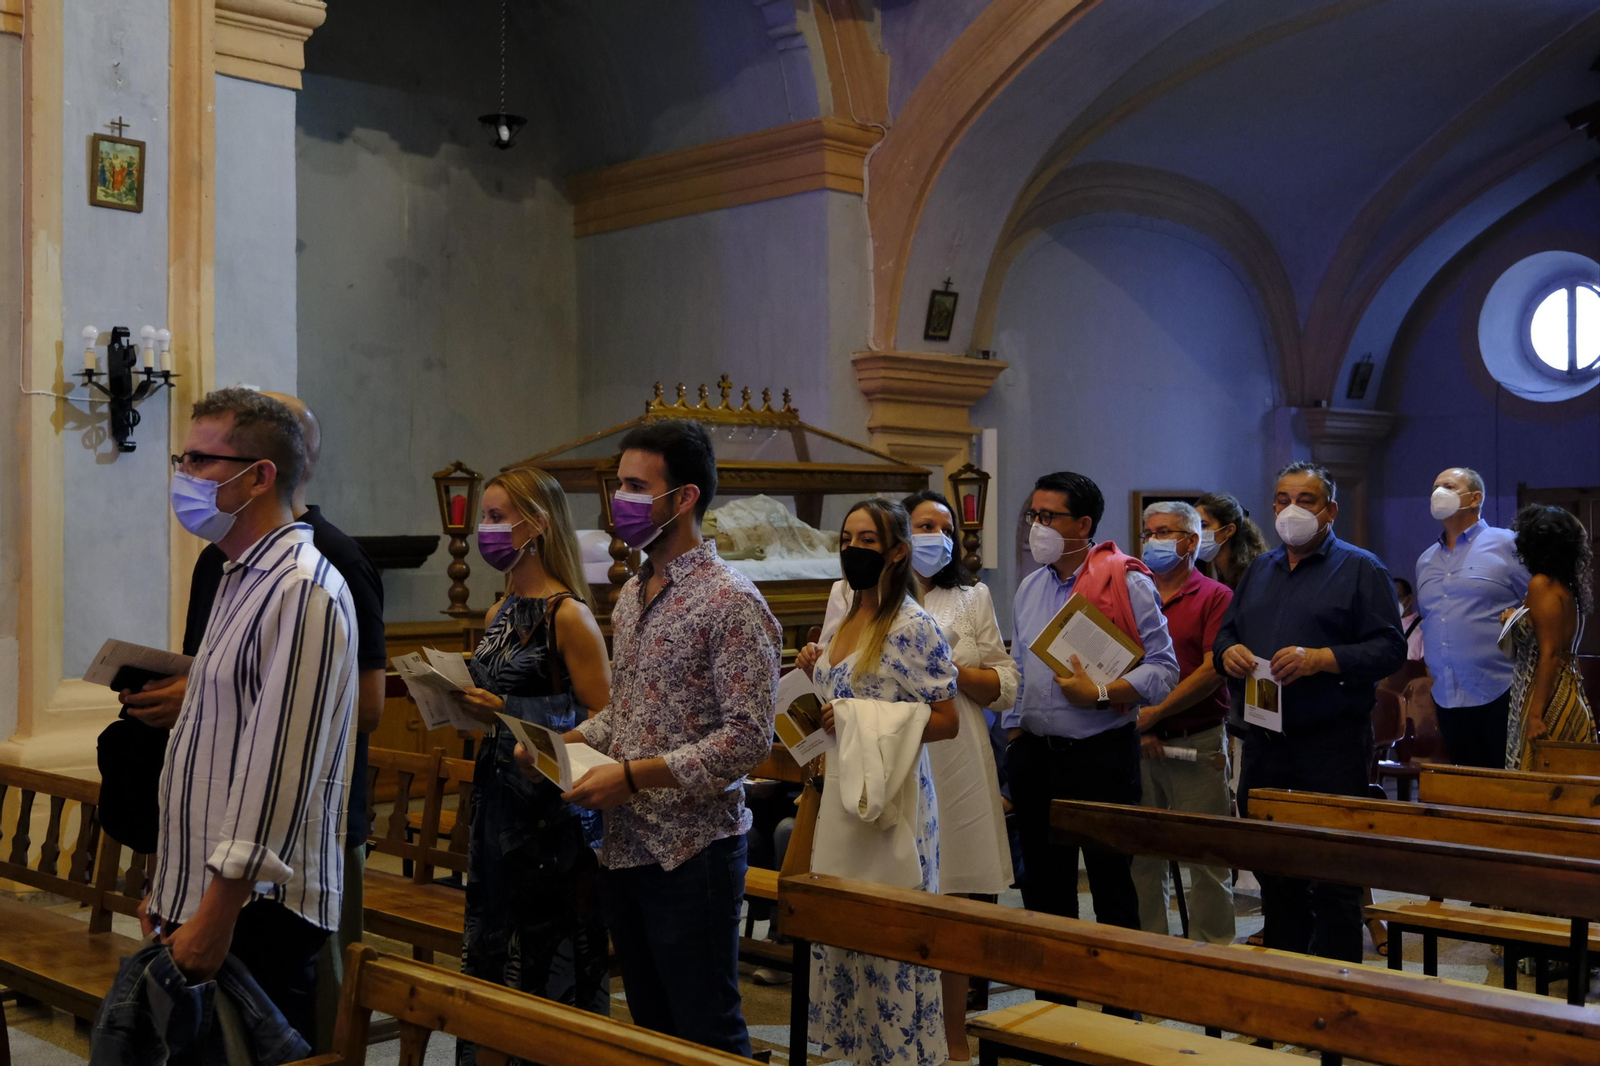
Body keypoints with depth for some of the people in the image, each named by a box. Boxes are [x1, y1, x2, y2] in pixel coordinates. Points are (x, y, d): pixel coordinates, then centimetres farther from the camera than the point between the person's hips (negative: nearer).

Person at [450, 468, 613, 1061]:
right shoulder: (499, 615, 12)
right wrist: (464, 702, 3)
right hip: (496, 796, 8)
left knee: (549, 956, 0)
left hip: (552, 808, -8)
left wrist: (505, 710, -20)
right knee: (488, 948, 15)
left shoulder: (568, 615, -12)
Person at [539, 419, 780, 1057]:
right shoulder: (630, 595, 12)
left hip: (691, 853, -8)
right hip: (624, 848, 8)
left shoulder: (732, 603, -14)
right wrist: (563, 741, 3)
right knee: (651, 1027, 17)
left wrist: (633, 775, -21)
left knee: (706, 1032, 2)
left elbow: (749, 738, -20)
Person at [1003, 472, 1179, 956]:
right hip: (1035, 754, 6)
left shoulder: (1126, 584, -8)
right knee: (1044, 884, 13)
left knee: (1110, 880, 1)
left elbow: (1162, 668, -12)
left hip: (1101, 756, -6)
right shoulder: (1029, 589, 13)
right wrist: (1015, 737, 14)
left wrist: (1100, 695, -21)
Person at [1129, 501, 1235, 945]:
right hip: (1138, 743, 4)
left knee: (1206, 856, 0)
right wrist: (1139, 729, -6)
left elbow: (1213, 671, -11)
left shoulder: (1215, 597, 0)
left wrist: (1154, 714, -14)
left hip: (1197, 745, -4)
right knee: (1141, 856, 7)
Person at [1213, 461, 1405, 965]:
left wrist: (1319, 659, -21)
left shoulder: (1360, 569, -1)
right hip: (1263, 743, 6)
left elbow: (1390, 648, -10)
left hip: (1330, 747, -6)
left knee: (1332, 880, -3)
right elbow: (1225, 631, 20)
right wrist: (1228, 651, -4)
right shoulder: (1259, 570, 18)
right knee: (1273, 872, 14)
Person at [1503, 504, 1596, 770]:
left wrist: (1536, 715, -20)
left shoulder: (1541, 584, -11)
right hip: (1571, 698, 9)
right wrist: (1516, 622, 16)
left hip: (1550, 704, -9)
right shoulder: (1566, 586, 15)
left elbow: (1550, 655, -17)